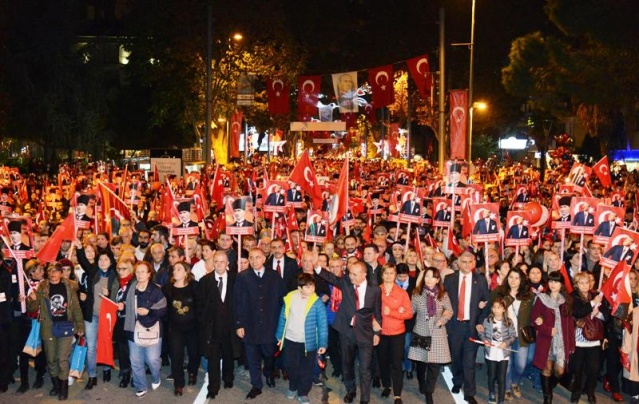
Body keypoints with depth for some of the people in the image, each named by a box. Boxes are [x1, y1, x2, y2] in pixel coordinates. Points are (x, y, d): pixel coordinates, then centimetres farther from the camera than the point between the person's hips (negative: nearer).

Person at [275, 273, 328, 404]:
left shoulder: (317, 303, -15)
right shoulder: (290, 298, -7)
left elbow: (322, 324, -13)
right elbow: (283, 318, 4)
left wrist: (323, 343, -17)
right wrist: (279, 335, 9)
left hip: (308, 342, -2)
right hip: (290, 340, 2)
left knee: (306, 369, 8)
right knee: (291, 366, 16)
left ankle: (303, 393, 27)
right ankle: (292, 387, 40)